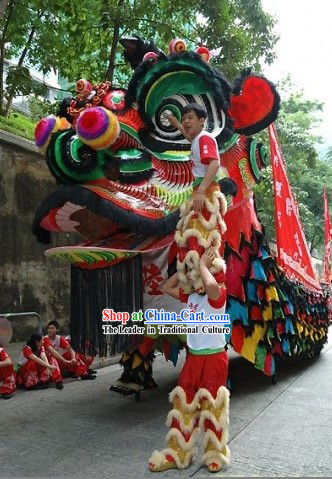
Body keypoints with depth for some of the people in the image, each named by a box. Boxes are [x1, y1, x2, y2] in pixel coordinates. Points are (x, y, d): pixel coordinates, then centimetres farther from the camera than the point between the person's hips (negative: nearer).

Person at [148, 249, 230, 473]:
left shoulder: (218, 296, -14)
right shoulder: (191, 296, 8)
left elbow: (211, 285, -38)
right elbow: (168, 287, 16)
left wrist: (203, 265, -21)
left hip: (214, 358, -7)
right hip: (193, 357, 7)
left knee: (212, 405, 2)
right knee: (183, 404, 11)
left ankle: (215, 454, 21)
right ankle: (178, 453, 24)